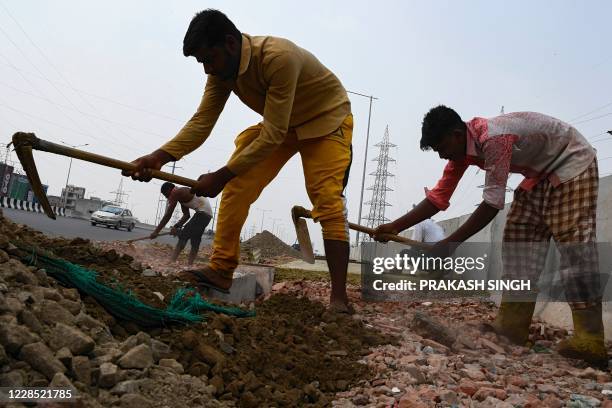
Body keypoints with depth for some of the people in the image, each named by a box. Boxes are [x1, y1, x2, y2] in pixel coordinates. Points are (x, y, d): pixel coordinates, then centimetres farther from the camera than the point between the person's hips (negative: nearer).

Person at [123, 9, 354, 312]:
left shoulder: (279, 57, -35)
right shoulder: (223, 67, -11)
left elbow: (273, 136, -36)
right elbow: (201, 122, -14)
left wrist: (220, 176, -36)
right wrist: (159, 157, -29)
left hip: (327, 119, -7)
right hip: (278, 124, 7)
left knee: (328, 201, -20)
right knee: (236, 187, -7)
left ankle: (339, 298, -17)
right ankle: (221, 270, -2)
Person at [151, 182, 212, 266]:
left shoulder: (176, 193, -9)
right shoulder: (181, 194, 20)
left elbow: (168, 215, -12)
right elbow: (186, 215, 16)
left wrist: (156, 231, -9)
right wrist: (176, 226, 4)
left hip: (203, 212, -10)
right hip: (207, 212, 10)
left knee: (183, 235, -10)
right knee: (195, 240, 12)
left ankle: (172, 262, -14)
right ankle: (189, 265, 12)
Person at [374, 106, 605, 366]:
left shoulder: (493, 138, -35)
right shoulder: (461, 148, -7)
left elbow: (492, 203, -36)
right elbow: (439, 196, -6)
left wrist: (448, 245, -34)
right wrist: (396, 226, -12)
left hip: (572, 161, -8)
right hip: (539, 174, 9)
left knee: (573, 240, -17)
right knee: (518, 238, -2)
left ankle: (589, 341, -16)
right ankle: (512, 325, -2)